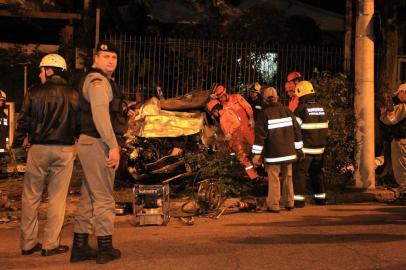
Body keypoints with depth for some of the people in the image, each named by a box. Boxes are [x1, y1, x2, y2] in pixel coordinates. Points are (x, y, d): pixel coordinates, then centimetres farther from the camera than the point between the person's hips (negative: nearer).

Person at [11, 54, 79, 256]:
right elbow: (79, 123, 6)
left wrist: (16, 146, 10)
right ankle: (50, 244, 8)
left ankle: (28, 243, 15)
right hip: (65, 150, 1)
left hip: (39, 148, -1)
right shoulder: (73, 95, 3)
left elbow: (23, 121, 0)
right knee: (57, 198, 6)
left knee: (31, 197, 10)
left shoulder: (35, 93, -2)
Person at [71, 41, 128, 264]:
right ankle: (105, 249, 5)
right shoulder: (97, 80, -11)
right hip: (98, 144, -11)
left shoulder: (102, 81, 22)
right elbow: (100, 113, -23)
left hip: (90, 144, 11)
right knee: (103, 198, -3)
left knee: (88, 198, 12)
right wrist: (113, 146, -26)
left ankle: (80, 247, 18)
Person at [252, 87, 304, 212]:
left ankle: (273, 205, 5)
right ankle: (289, 202, 23)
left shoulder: (264, 114, -9)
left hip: (273, 153, -4)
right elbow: (296, 131, 9)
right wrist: (298, 149, 17)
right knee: (287, 177, 15)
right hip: (288, 152, 5)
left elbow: (260, 134, -13)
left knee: (274, 179, 1)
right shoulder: (287, 111, 5)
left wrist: (257, 154, -11)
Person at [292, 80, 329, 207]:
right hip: (319, 148, 6)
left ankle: (299, 199, -4)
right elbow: (325, 128, 14)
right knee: (317, 172, 17)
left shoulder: (301, 109, -13)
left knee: (299, 173, -1)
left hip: (305, 148, -6)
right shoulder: (321, 108, 7)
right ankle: (321, 198, 21)